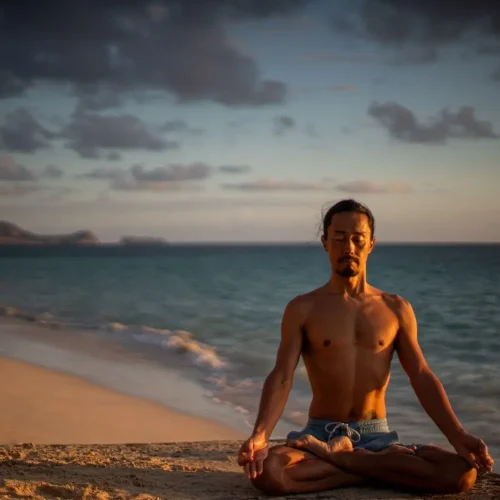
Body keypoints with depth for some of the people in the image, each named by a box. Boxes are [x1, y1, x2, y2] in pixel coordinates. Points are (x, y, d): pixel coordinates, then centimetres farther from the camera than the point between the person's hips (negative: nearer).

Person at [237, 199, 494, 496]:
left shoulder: (396, 309, 8)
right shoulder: (302, 309, 2)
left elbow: (422, 377, 3)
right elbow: (282, 377, -8)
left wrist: (458, 436, -12)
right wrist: (260, 435, -27)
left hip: (377, 437, 2)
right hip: (320, 433, -2)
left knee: (462, 473, -26)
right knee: (267, 471, -37)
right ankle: (385, 472, -19)